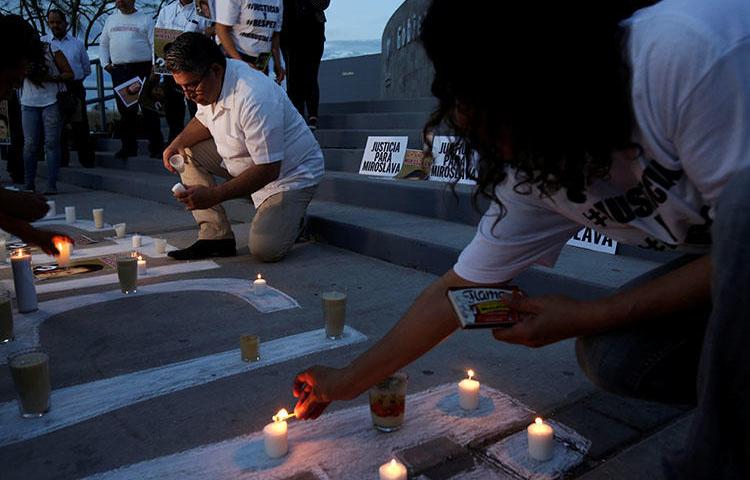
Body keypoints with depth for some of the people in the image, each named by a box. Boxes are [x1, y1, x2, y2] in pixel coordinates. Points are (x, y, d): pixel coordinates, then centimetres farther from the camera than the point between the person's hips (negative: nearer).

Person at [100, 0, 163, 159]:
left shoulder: (145, 19, 4)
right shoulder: (111, 20, 18)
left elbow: (155, 44, -3)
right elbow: (103, 44, 22)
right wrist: (105, 63, 9)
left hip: (143, 69, -4)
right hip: (119, 71, 4)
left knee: (149, 109, -5)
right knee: (125, 110, 7)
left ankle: (156, 147, -1)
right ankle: (129, 147, 14)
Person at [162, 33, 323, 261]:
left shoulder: (254, 98, -33)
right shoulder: (206, 82, -6)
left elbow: (268, 170, -32)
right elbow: (203, 120, 15)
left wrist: (213, 196, -34)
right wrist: (177, 143, -6)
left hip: (289, 172, -9)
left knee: (264, 249, -25)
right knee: (187, 153, -2)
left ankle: (290, 216, 10)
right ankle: (216, 236, -5)